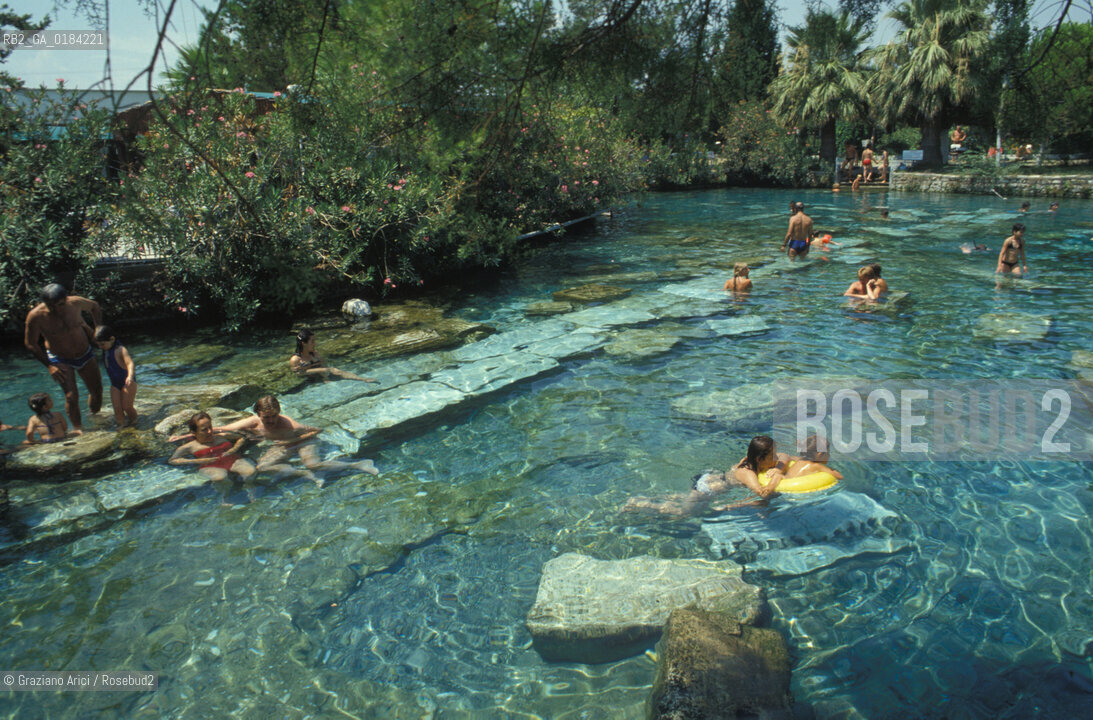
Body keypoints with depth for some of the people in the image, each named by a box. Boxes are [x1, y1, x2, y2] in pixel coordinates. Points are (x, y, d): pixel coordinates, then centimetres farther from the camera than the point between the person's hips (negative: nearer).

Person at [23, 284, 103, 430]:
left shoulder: (75, 303, -19)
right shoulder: (36, 316, -24)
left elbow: (94, 306, 5)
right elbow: (30, 344, -11)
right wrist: (49, 365, -16)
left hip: (85, 354, 3)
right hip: (60, 360, -3)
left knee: (97, 391, 8)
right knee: (71, 396, -17)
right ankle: (78, 429, -1)